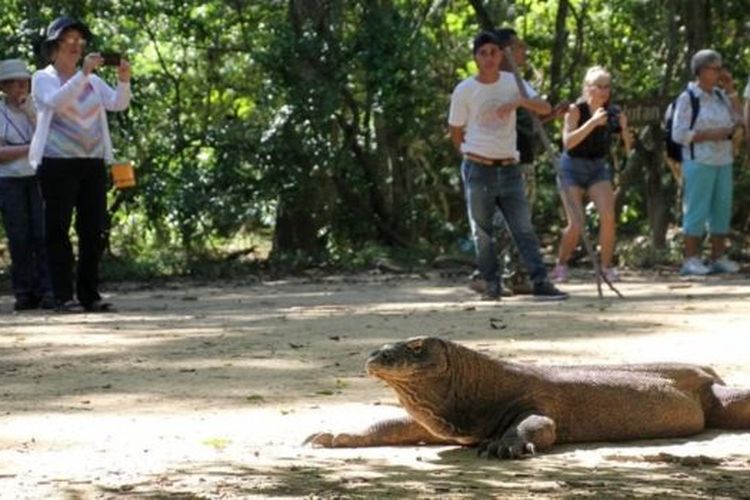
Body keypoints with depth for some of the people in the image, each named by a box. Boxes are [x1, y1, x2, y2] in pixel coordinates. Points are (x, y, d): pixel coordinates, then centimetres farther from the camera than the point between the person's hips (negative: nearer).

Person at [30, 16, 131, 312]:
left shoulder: (93, 81, 16)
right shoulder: (43, 79, 3)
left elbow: (118, 104, 0)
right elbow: (55, 101, -18)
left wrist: (124, 80, -20)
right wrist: (83, 74, -27)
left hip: (93, 163, 5)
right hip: (58, 163, -5)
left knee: (94, 231, 3)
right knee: (59, 230, -5)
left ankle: (89, 295, 8)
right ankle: (64, 297, -6)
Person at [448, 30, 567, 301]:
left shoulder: (513, 83, 3)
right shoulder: (464, 90, -3)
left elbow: (545, 108, -8)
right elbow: (456, 133, 7)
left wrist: (519, 101, -24)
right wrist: (473, 152, 8)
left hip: (509, 167, 2)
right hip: (478, 169, -2)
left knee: (524, 227, -1)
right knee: (482, 230, 1)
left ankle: (540, 282, -4)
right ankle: (491, 285, 9)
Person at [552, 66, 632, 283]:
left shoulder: (613, 113, -8)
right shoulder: (575, 110, -16)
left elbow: (628, 148, -7)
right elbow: (568, 142, -31)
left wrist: (624, 129, -25)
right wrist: (593, 122, -38)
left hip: (598, 168, 3)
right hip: (573, 168, -3)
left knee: (608, 216, -20)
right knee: (576, 225, -14)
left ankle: (606, 266, -6)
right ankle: (560, 265, 10)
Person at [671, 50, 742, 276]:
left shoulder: (720, 96, 14)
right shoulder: (687, 98, -6)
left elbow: (738, 120, 12)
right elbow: (679, 134, -10)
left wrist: (731, 91, 6)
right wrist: (710, 135, -17)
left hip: (723, 161, 7)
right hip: (699, 161, -7)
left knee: (722, 208, 6)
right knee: (697, 209, -7)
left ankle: (718, 258, 12)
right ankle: (691, 261, -3)